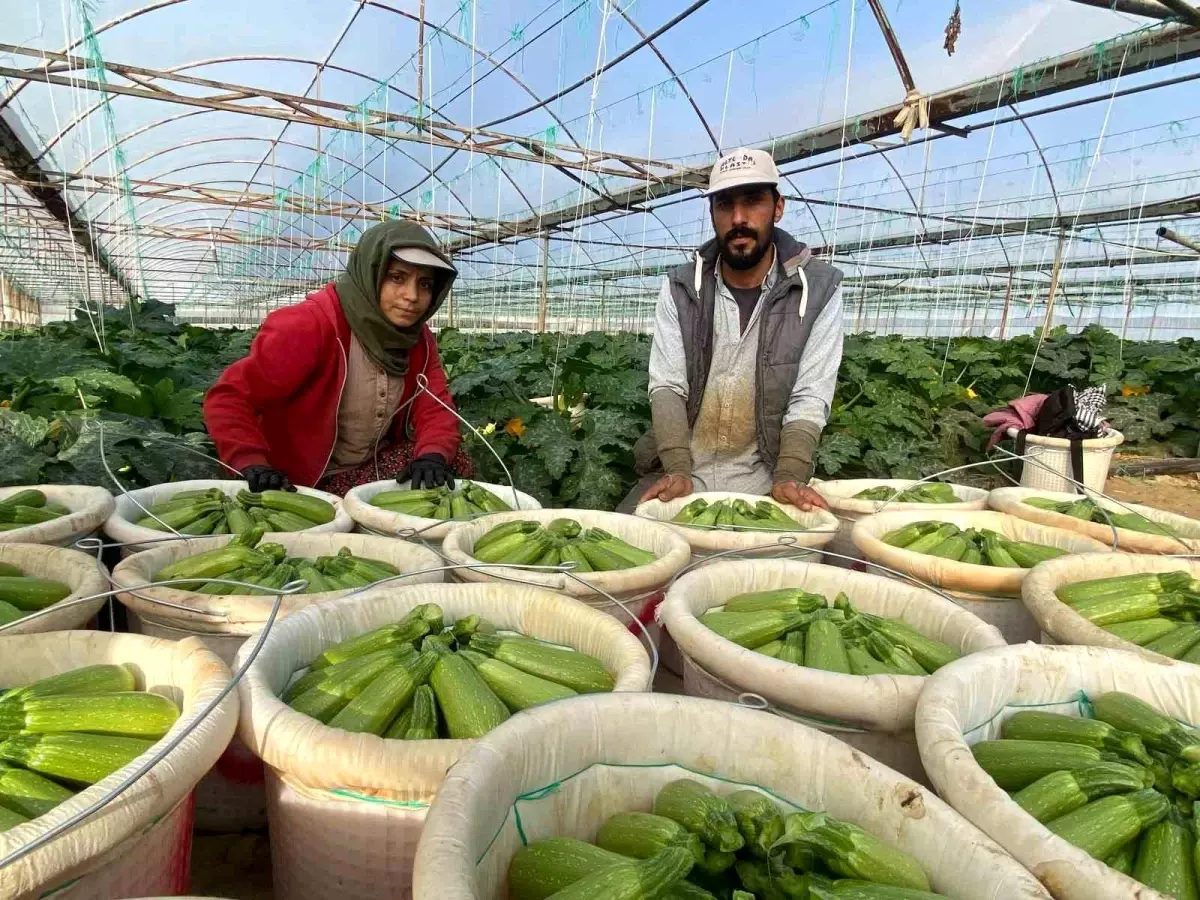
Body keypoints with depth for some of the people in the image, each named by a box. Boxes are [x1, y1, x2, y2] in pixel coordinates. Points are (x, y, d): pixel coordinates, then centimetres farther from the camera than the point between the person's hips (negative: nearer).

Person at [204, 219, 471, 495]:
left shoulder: (418, 338, -2)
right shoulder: (310, 325, -22)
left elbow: (435, 407, -7)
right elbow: (229, 397, -20)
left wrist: (432, 455, -29)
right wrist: (253, 464, -36)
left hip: (374, 466, 5)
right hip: (304, 480, -5)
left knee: (454, 462, -14)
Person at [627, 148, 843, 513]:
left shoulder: (819, 289, -4)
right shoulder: (680, 288, 0)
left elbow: (809, 399, -7)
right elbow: (666, 387, -6)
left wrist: (789, 479, -22)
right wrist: (678, 471, -20)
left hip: (761, 479, 0)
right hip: (681, 471, 1)